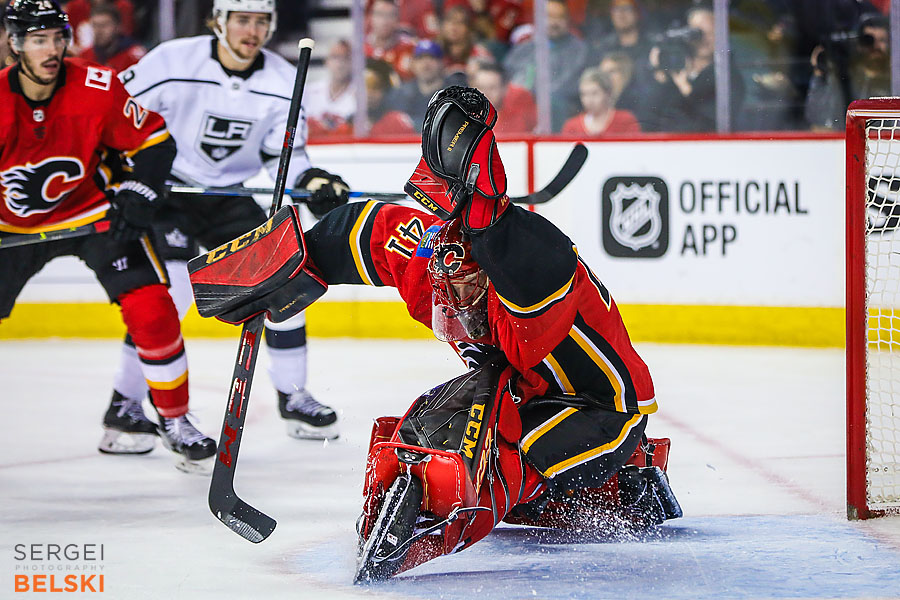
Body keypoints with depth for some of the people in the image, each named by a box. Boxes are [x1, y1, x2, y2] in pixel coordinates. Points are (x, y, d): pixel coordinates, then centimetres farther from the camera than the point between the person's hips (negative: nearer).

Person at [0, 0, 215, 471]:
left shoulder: (98, 89, -20)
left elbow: (154, 141, -9)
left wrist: (136, 198, -20)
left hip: (94, 211, 0)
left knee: (151, 310, -14)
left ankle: (175, 420, 1)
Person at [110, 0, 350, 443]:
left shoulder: (282, 81, -7)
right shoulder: (173, 62, -20)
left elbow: (284, 153, 2)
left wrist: (312, 181, -18)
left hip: (229, 197, 5)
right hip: (163, 190, -5)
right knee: (166, 292, -22)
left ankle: (293, 397, 14)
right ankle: (124, 404, -9)